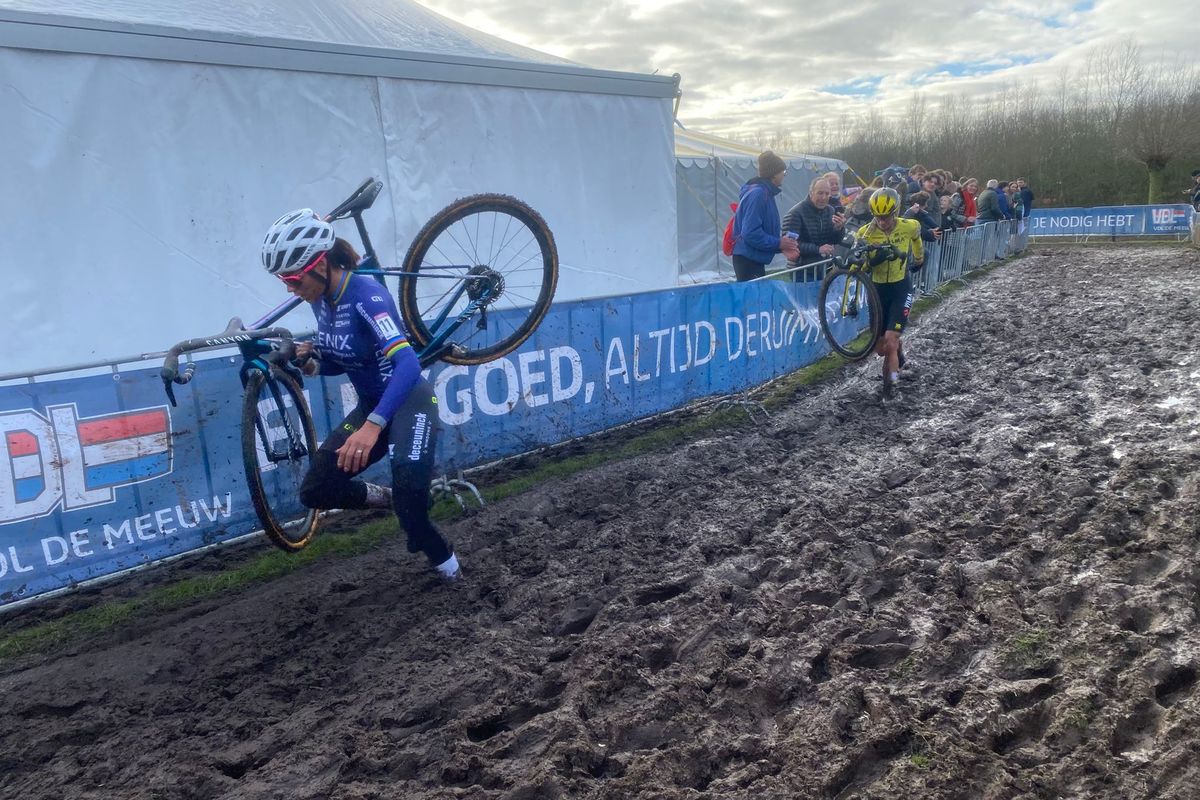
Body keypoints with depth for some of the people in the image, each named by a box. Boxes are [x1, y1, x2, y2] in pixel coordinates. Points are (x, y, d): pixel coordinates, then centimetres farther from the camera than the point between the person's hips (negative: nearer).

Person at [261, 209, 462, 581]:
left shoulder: (366, 295, -25)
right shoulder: (321, 302, -1)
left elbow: (409, 364, -39)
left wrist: (373, 426, -52)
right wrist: (311, 362, -10)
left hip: (409, 402, -8)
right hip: (370, 405, 8)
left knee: (409, 504, -20)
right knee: (315, 491, -2)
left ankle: (445, 561, 10)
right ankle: (388, 498, 22)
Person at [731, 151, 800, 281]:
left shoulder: (766, 193, 14)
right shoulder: (757, 194, -17)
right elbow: (750, 233, -25)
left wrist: (782, 247, 4)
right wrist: (778, 243, -15)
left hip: (755, 260, 10)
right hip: (748, 260, -10)